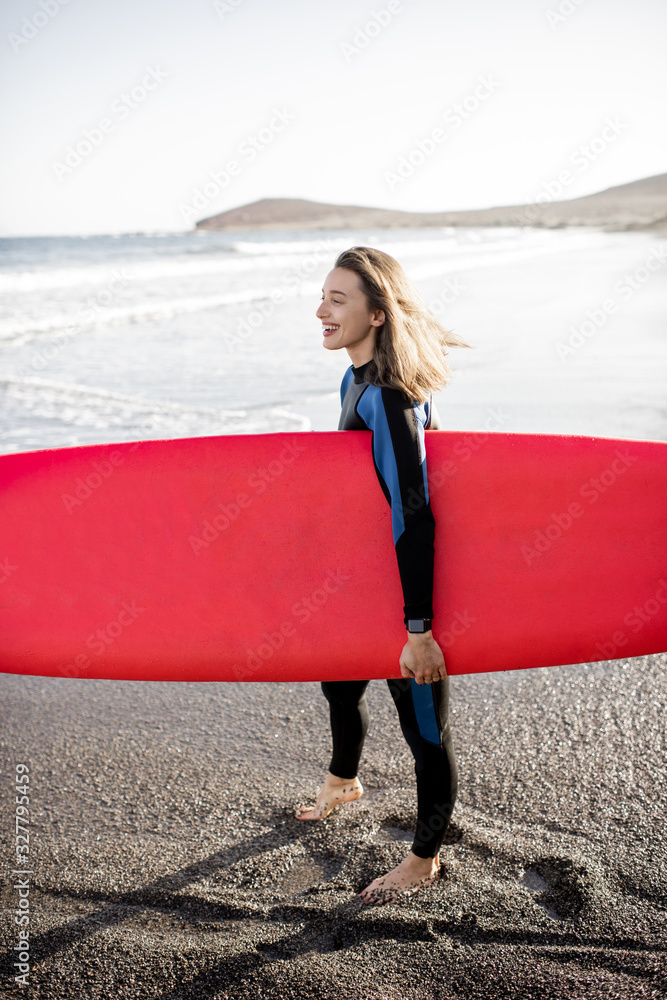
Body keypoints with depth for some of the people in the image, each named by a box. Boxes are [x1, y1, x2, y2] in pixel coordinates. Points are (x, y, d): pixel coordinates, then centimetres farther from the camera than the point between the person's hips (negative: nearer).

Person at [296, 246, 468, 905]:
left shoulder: (388, 399, -28)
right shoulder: (356, 382, 1)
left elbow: (414, 517, -30)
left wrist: (418, 631, -30)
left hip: (405, 588, -10)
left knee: (423, 726, 8)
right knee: (340, 682, 28)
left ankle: (425, 857, 29)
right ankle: (342, 782, 57)